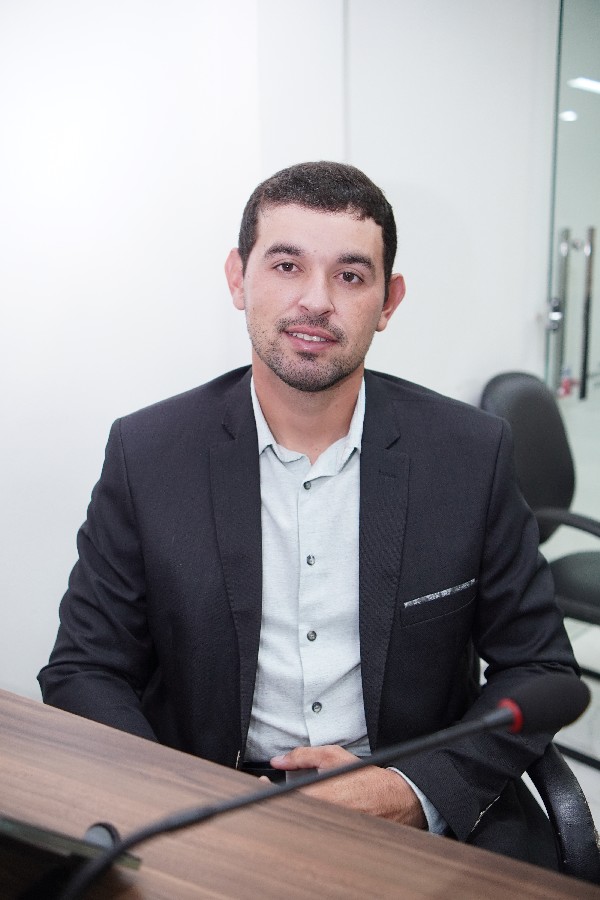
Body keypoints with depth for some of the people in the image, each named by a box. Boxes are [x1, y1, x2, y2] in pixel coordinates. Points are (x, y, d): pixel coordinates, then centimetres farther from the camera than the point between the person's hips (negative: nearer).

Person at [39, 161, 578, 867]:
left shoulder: (471, 453, -5)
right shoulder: (147, 453, -5)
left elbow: (539, 665, 1)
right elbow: (84, 670, 0)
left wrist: (416, 794, -13)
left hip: (423, 811, 1)